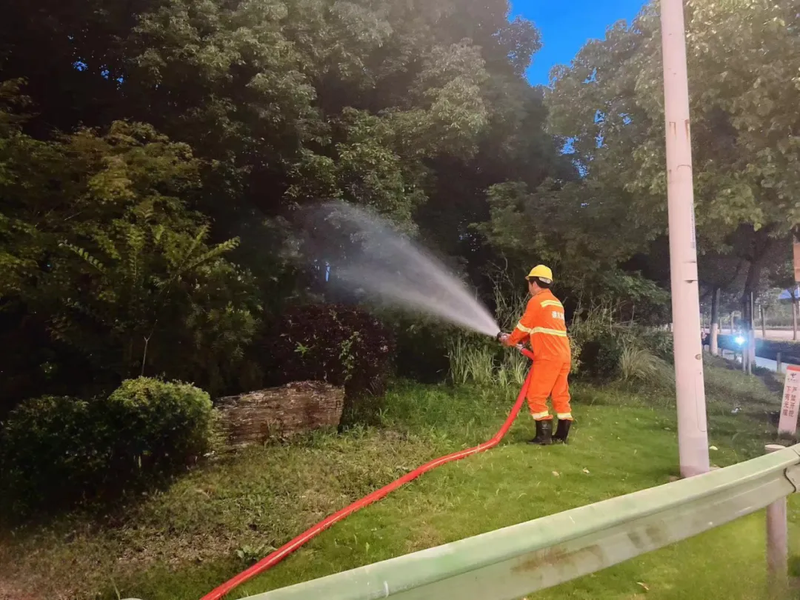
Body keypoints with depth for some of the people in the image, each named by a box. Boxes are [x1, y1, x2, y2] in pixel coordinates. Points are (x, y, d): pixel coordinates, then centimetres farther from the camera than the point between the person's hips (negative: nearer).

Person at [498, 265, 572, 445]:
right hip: (563, 355, 9)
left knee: (536, 396, -2)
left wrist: (510, 340, 17)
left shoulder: (537, 301, -7)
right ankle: (562, 434, 17)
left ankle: (544, 435, -1)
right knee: (560, 395, 12)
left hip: (548, 356, -9)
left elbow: (524, 326, 0)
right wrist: (520, 339, 23)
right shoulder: (556, 303, 19)